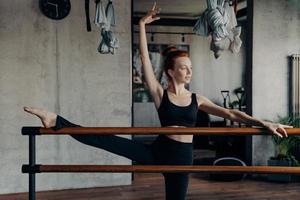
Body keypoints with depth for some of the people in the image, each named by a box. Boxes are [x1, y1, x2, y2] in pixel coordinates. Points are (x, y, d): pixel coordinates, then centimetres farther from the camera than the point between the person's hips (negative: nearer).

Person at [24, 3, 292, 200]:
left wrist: (263, 123, -2)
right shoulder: (160, 94, -3)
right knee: (107, 140, -18)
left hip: (182, 158, 3)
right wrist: (142, 25, -14)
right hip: (158, 152, -2)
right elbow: (145, 58, -10)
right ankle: (56, 121, -14)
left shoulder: (197, 99, 6)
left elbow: (231, 114, 5)